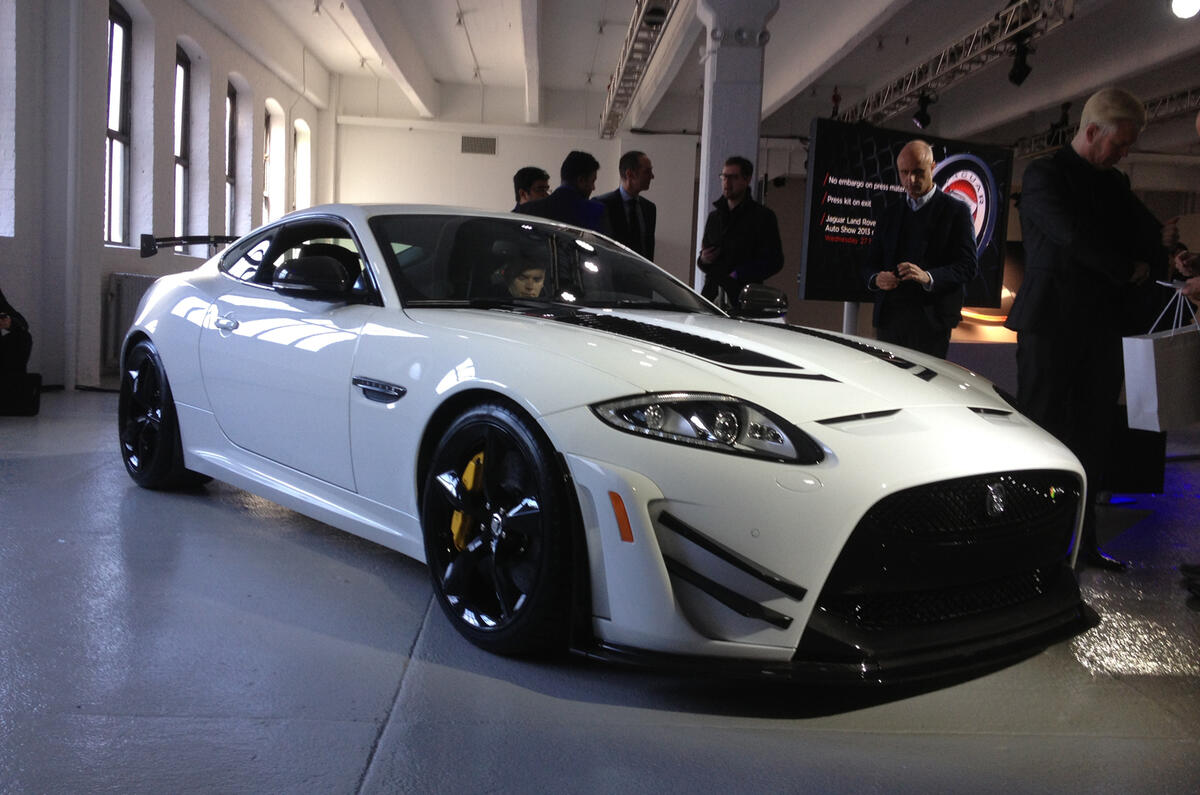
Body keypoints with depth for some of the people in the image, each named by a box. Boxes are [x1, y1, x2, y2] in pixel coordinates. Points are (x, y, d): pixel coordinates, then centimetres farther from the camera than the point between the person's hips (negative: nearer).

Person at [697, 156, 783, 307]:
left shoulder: (763, 216, 2)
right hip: (712, 295, 5)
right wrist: (703, 259, 5)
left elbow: (774, 261, -4)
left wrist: (738, 275, -12)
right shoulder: (714, 216, 21)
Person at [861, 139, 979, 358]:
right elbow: (870, 263, 17)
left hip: (931, 321, -4)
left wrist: (928, 277, -21)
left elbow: (968, 266, -4)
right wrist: (876, 278, -8)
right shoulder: (887, 213, 18)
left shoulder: (956, 211, 4)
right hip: (889, 317, 4)